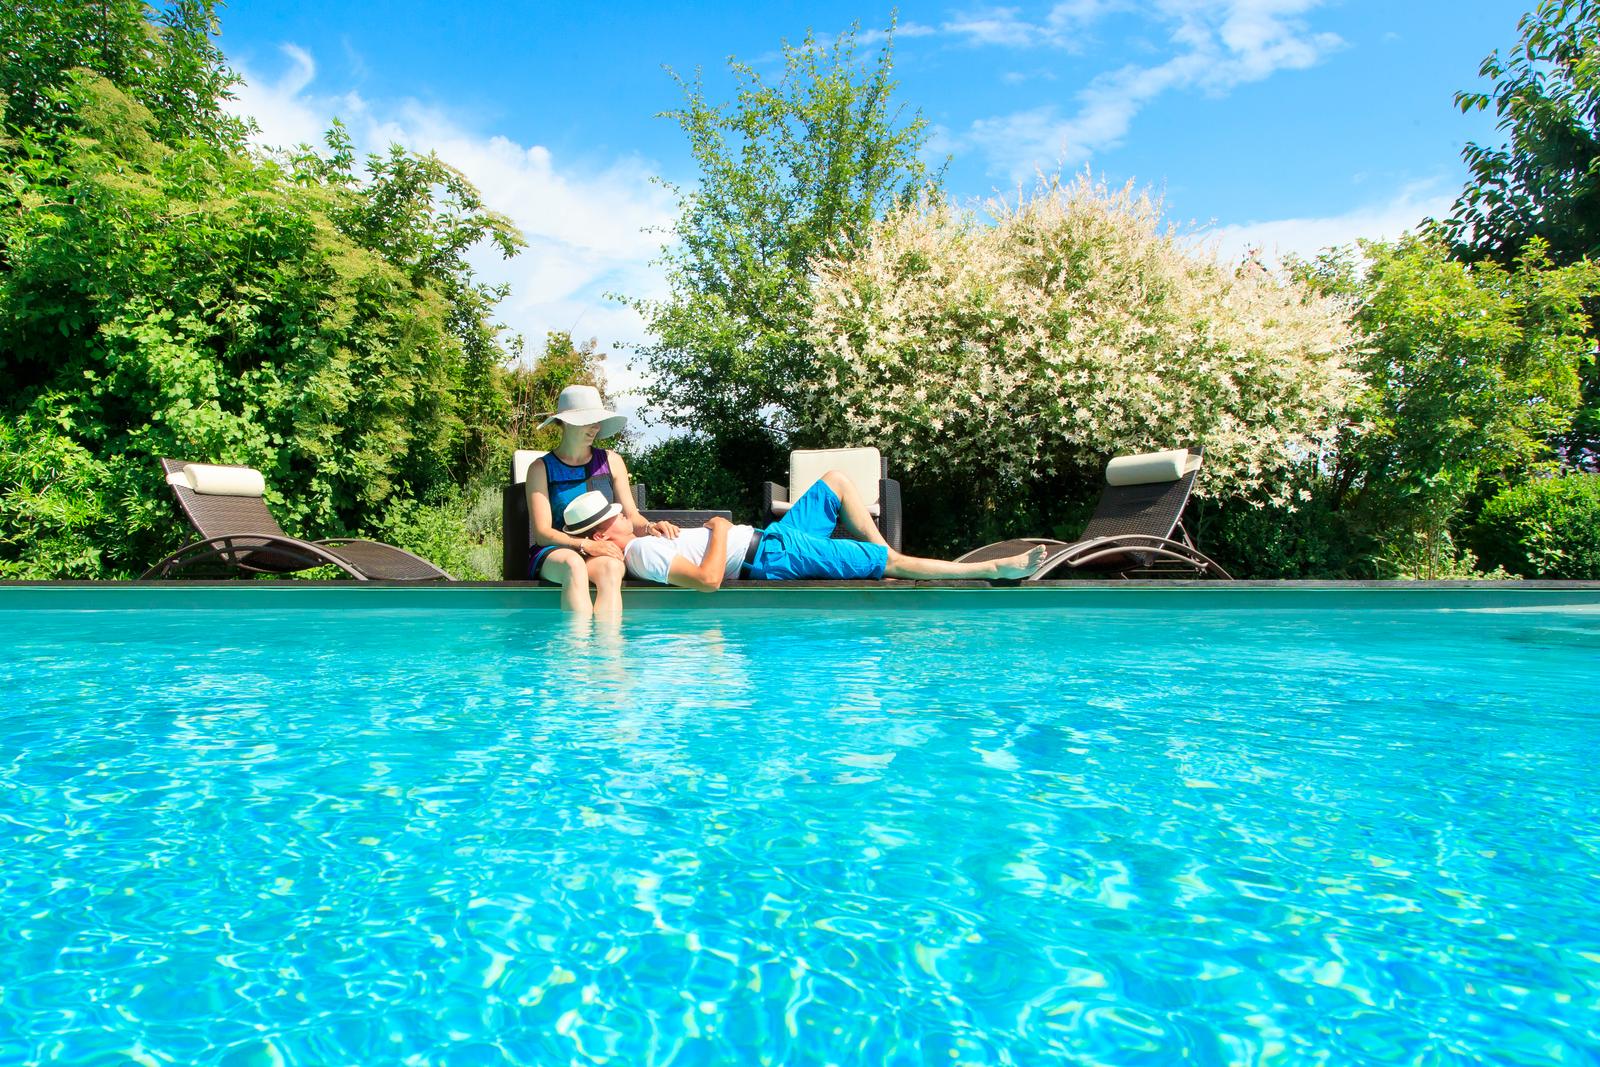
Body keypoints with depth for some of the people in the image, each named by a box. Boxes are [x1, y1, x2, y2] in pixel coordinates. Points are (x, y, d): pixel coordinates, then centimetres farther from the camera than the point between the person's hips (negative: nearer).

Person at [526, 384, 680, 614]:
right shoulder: (541, 469, 4)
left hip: (602, 553, 2)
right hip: (554, 553, -1)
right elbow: (542, 533, -4)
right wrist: (586, 545, -20)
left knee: (611, 567, -35)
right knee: (574, 564, -38)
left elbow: (631, 515, 10)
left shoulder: (610, 461, 14)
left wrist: (649, 527, -15)